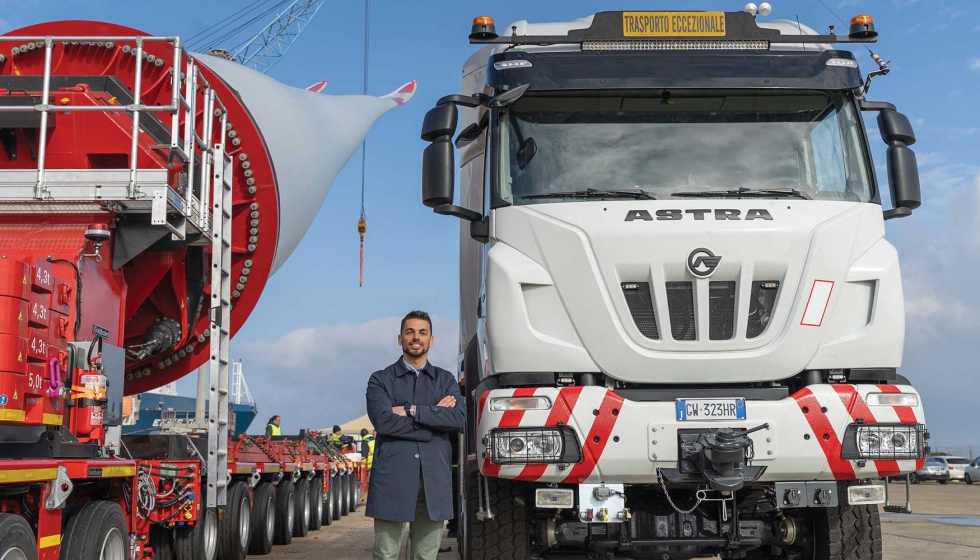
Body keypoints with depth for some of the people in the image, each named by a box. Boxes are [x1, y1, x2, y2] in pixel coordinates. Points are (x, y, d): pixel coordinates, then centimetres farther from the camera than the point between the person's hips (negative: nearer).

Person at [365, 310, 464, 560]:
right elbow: (383, 421, -10)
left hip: (434, 481, 2)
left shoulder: (446, 380, 15)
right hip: (392, 480, -2)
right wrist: (435, 414, -7)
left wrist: (411, 410, -8)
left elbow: (458, 419, -3)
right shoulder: (381, 380, 9)